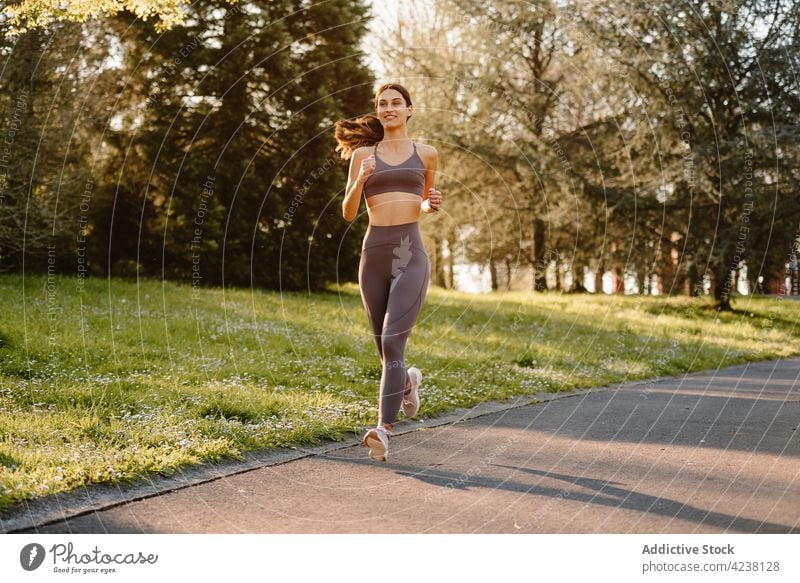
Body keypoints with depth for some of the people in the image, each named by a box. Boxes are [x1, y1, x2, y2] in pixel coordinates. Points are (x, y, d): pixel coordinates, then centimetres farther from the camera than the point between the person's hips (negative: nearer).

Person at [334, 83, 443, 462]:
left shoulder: (426, 154, 9)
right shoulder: (363, 154, 9)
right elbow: (349, 213, 6)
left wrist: (431, 204, 1)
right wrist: (360, 180, -12)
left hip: (411, 254, -2)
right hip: (374, 253, 3)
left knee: (392, 341, -17)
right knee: (384, 346, 12)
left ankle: (384, 429, -21)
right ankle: (408, 380, 46)